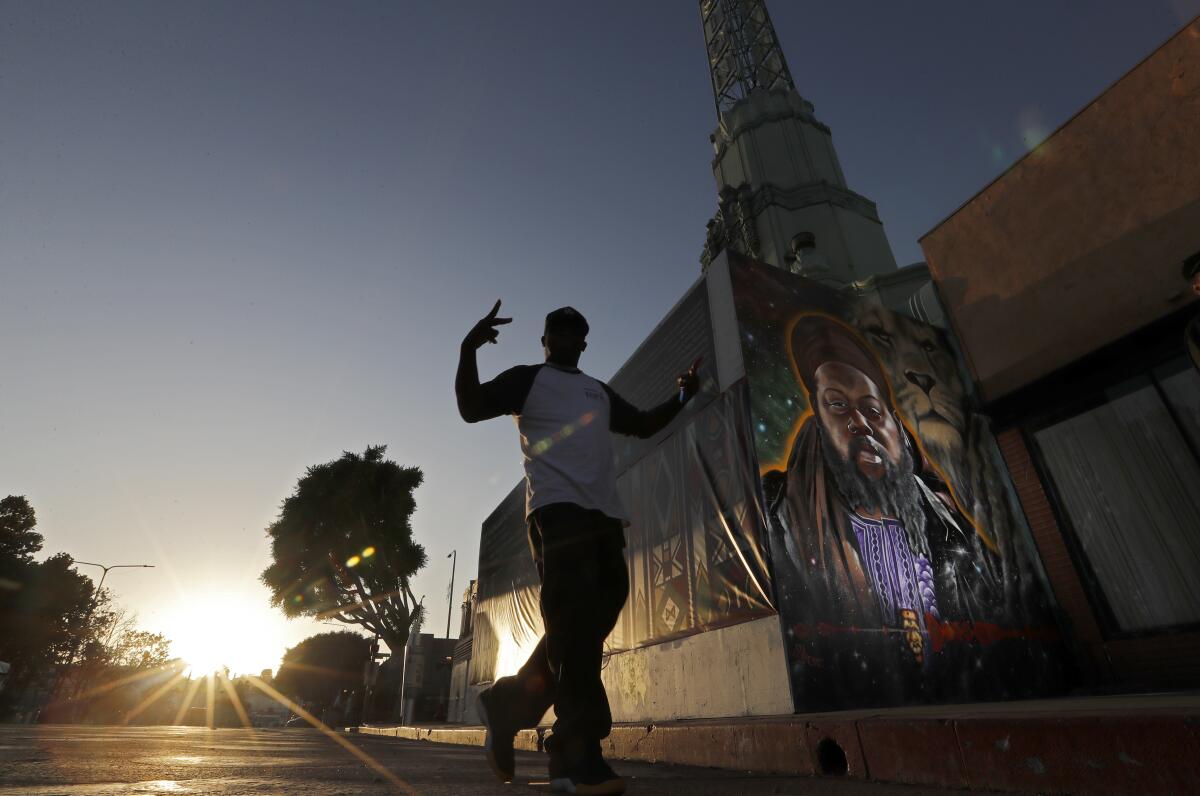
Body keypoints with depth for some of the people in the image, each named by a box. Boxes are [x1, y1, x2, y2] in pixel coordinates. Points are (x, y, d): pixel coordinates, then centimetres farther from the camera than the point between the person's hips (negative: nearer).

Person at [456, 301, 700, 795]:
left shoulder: (600, 392, 29)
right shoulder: (527, 379, 13)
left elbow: (643, 425, 35)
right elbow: (471, 409, 2)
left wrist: (682, 396, 20)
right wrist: (468, 348, -12)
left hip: (604, 514, 7)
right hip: (557, 508, -6)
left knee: (588, 625, 4)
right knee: (573, 625, -15)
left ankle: (507, 704, 20)